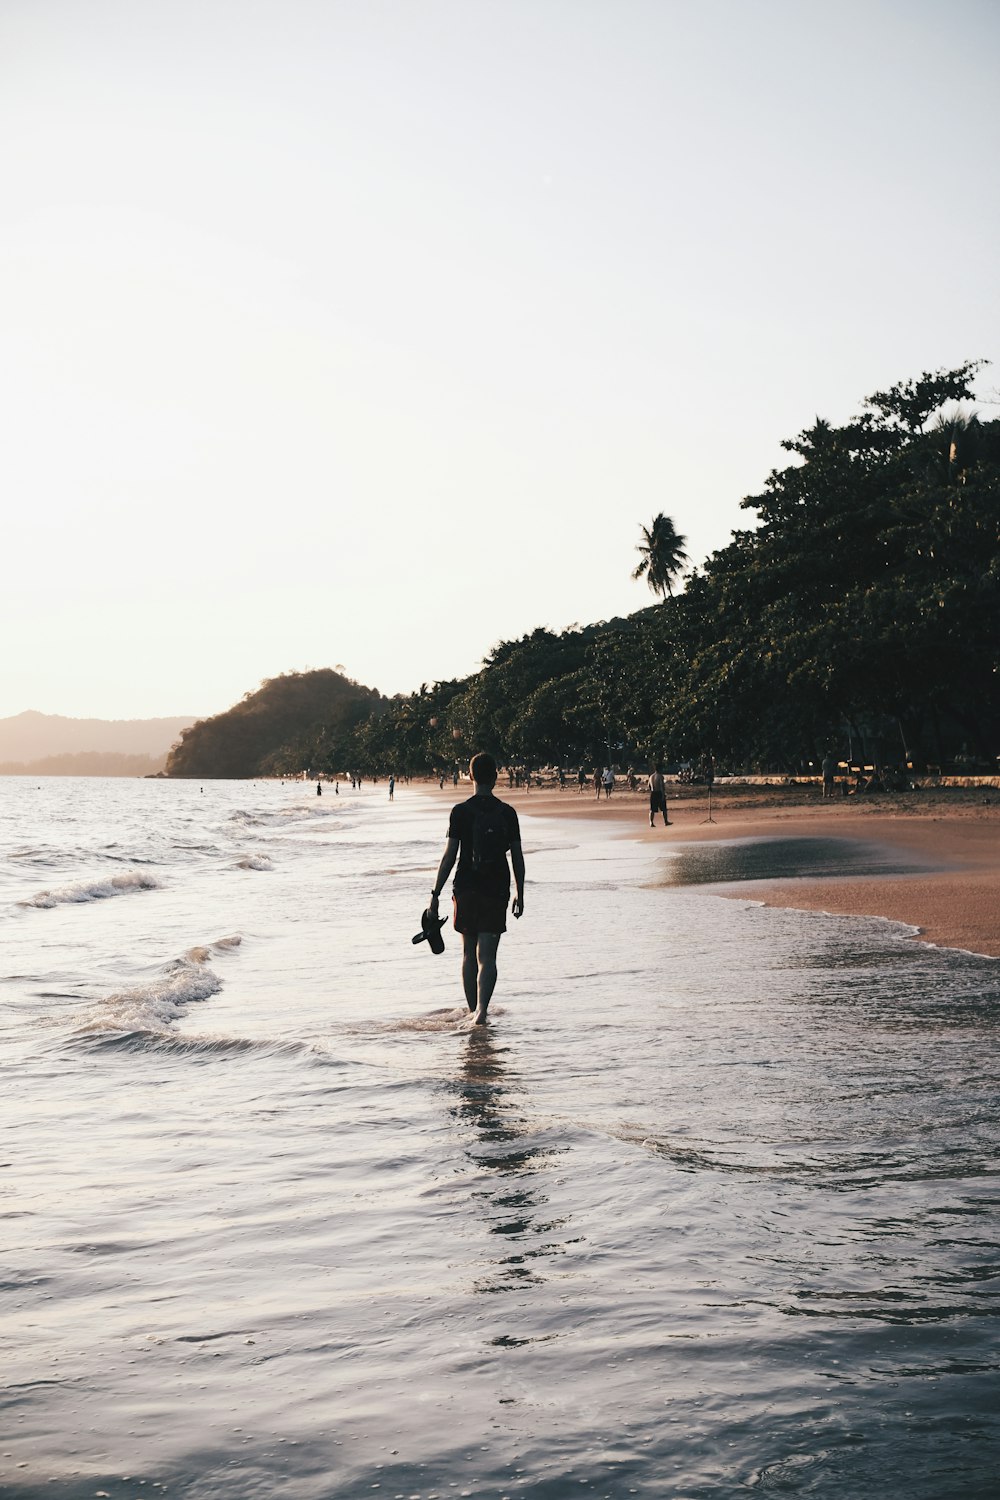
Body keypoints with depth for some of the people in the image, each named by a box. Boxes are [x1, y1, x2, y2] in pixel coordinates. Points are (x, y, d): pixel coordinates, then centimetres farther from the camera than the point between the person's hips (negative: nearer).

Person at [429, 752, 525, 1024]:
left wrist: (435, 893, -1)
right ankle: (482, 1010, -21)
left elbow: (449, 856, -6)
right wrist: (519, 894, 14)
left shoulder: (460, 811, -4)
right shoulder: (507, 813, 1)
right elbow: (517, 857, 4)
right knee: (487, 956, -2)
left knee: (469, 954, 15)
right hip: (497, 891, 0)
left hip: (466, 889, 0)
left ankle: (473, 1010, 23)